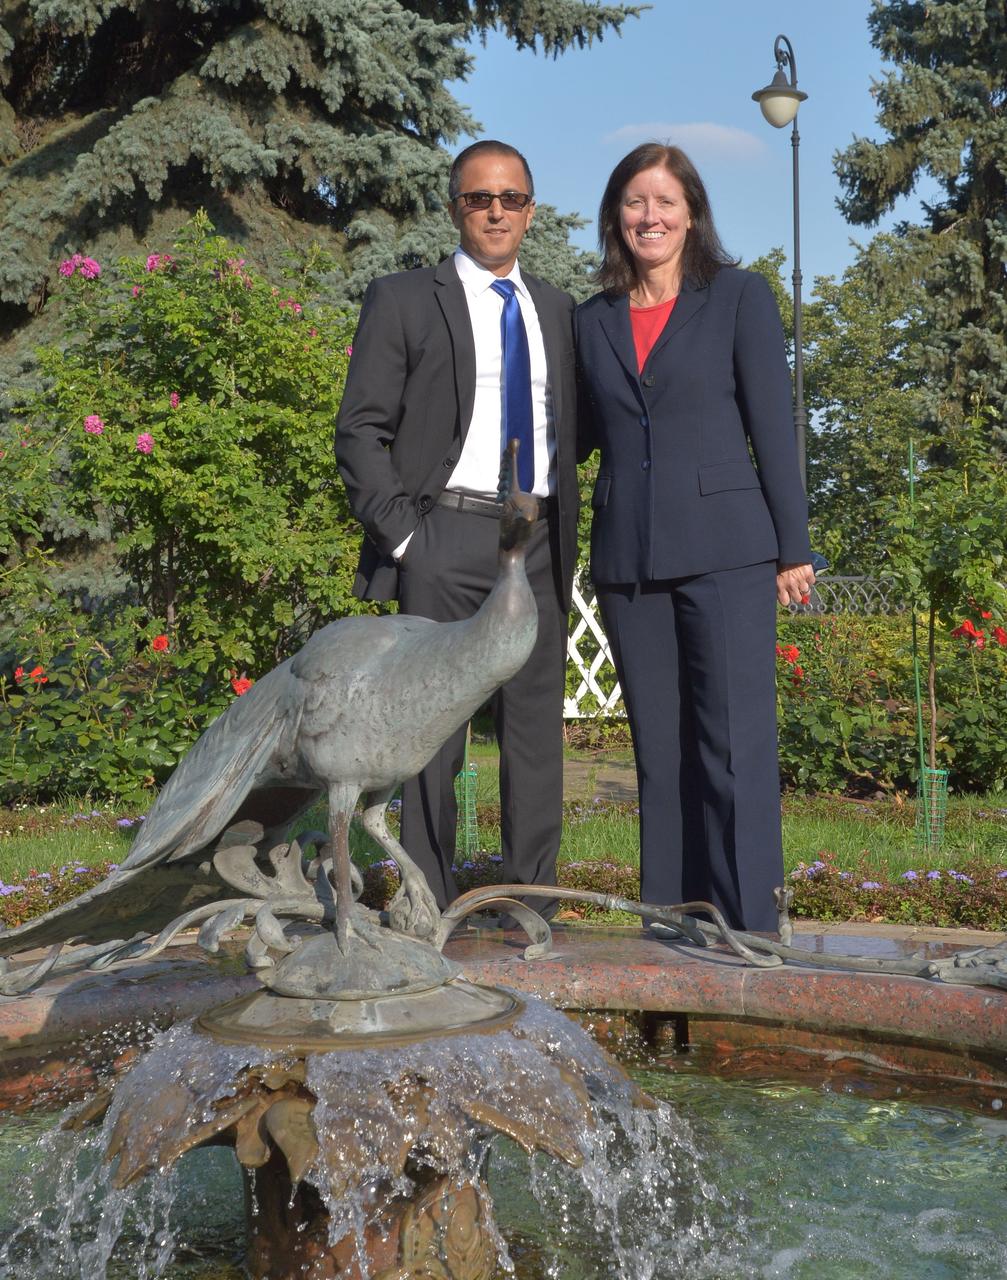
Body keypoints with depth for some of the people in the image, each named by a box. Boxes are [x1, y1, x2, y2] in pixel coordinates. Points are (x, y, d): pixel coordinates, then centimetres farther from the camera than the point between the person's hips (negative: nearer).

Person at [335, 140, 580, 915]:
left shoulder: (557, 310, 18)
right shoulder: (404, 300, 5)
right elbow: (360, 431, -1)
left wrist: (567, 538, 9)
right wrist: (401, 534, -10)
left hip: (540, 544, 4)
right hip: (445, 539, -4)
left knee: (537, 730, 6)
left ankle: (531, 914, 14)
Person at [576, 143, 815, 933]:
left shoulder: (740, 297, 4)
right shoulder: (593, 321, 14)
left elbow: (773, 425, -1)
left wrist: (793, 547, -4)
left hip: (724, 550, -3)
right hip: (627, 559, 4)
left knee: (737, 744, -7)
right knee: (659, 752, 7)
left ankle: (751, 931, -2)